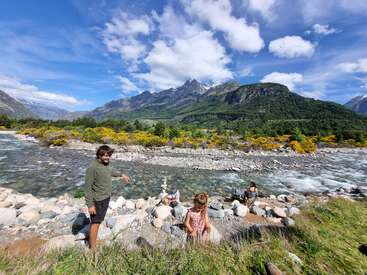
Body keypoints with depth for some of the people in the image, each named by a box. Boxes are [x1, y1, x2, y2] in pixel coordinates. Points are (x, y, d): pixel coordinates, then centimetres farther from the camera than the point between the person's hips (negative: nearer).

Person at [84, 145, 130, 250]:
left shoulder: (105, 164, -1)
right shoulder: (93, 167, -24)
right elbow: (87, 187, -21)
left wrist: (121, 174, 31)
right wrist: (90, 205, -21)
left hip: (106, 198, 8)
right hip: (98, 201, -8)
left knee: (98, 221, 23)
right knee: (95, 223, 7)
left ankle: (93, 241, 42)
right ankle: (92, 249, 24)